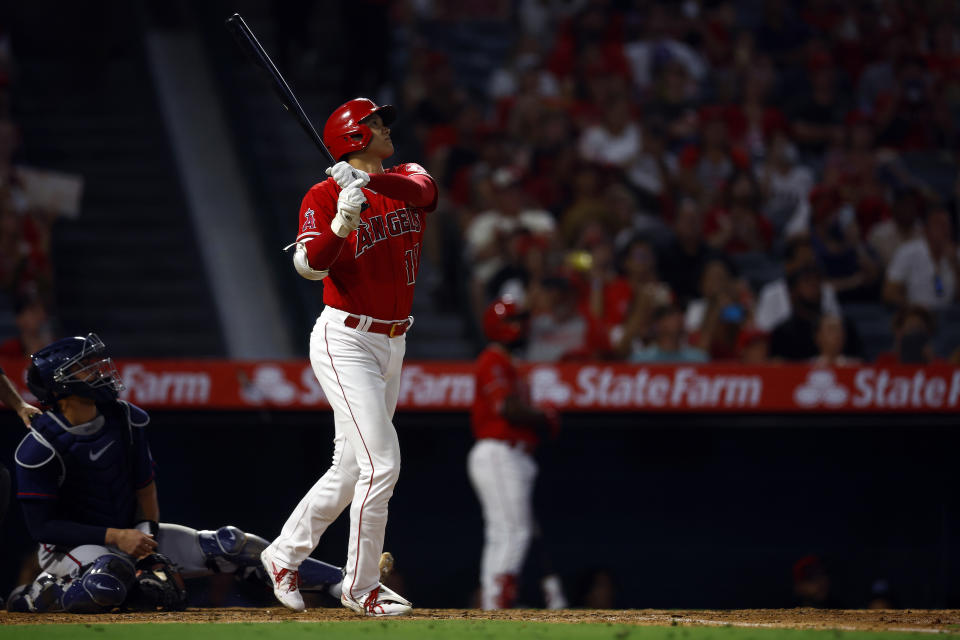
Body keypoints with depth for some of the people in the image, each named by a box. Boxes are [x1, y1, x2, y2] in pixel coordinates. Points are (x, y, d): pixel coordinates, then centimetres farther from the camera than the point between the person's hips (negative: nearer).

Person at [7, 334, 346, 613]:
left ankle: (338, 580, -4)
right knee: (110, 575, -43)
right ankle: (39, 594, -16)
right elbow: (41, 525, -20)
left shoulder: (124, 418, -3)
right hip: (69, 545, -6)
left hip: (130, 534, 6)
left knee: (227, 545, -6)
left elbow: (145, 486, 8)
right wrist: (115, 537, -25)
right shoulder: (38, 449, -20)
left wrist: (148, 534, -7)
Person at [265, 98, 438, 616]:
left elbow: (422, 190, -16)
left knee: (350, 470, 12)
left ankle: (284, 554, 28)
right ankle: (360, 588, -4)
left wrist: (370, 181, -31)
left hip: (391, 344, 7)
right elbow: (309, 265, -22)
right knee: (382, 463, -14)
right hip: (345, 342, -7)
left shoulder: (404, 181, 9)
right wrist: (343, 220, -38)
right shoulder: (324, 197, -9)